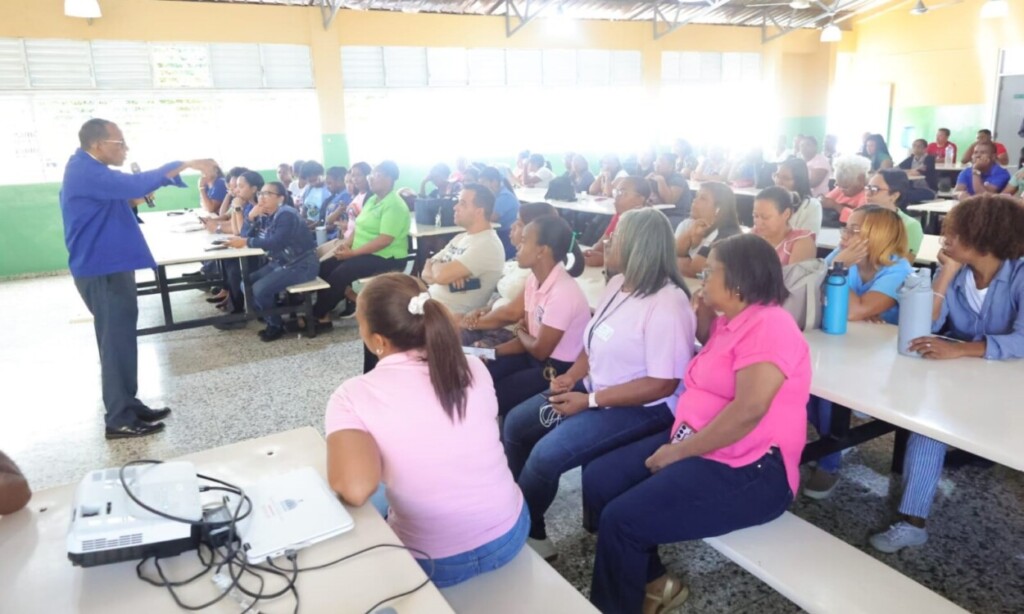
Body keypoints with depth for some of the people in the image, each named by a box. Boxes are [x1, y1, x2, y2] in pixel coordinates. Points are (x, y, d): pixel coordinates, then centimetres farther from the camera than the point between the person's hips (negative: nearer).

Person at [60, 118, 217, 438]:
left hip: (109, 266, 11)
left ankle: (127, 407, 25)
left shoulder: (88, 171, 15)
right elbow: (135, 184, -32)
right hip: (103, 270, -11)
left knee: (119, 339, 15)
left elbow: (121, 195, 23)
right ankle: (120, 419, 3)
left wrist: (131, 200, 2)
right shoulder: (86, 172, -19)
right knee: (117, 341, -5)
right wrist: (186, 164, -33)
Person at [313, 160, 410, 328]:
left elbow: (385, 240, -24)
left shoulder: (394, 205, -16)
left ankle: (318, 315, -8)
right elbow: (360, 228, 17)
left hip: (385, 258, -9)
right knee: (324, 268, -3)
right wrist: (346, 244, -3)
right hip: (363, 253, 9)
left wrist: (353, 253, -22)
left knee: (339, 274, -22)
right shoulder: (372, 199, 13)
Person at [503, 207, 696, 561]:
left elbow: (662, 384, -25)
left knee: (547, 455, -21)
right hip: (595, 388, 10)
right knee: (516, 424, 4)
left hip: (644, 408, -9)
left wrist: (590, 401, -23)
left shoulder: (667, 305, -24)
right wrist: (572, 376, -4)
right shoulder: (618, 283, 5)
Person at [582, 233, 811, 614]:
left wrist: (677, 452, -20)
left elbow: (748, 410, -27)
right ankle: (655, 583, 17)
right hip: (694, 445, 10)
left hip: (747, 471, -10)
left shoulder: (768, 325, -19)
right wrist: (704, 318, 10)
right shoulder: (728, 321, 11)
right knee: (597, 481, 2)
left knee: (620, 520, -18)